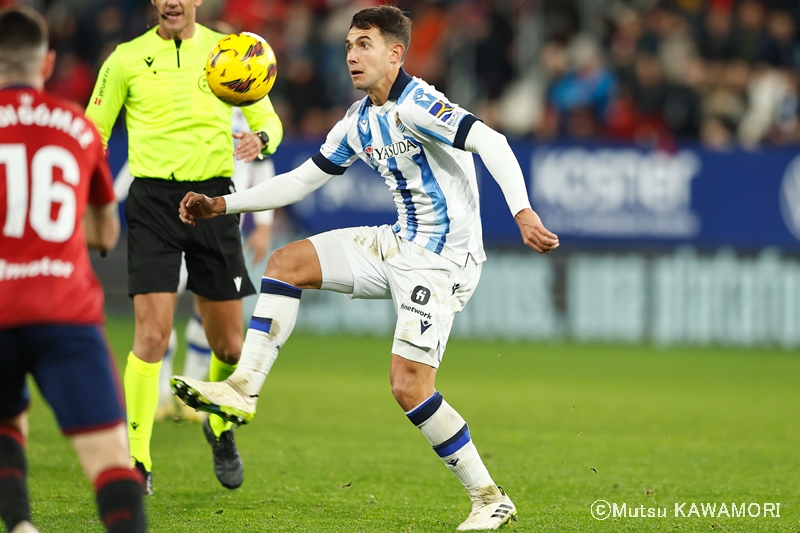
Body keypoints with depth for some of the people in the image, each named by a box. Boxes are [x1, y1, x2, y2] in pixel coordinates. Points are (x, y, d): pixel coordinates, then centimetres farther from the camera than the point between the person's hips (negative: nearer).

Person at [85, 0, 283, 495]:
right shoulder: (127, 59, 2)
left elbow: (269, 118, 9)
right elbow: (93, 133, 9)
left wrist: (260, 138, -16)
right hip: (153, 199, -2)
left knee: (228, 345, 6)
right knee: (152, 335, -14)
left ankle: (221, 427, 37)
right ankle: (136, 460, -4)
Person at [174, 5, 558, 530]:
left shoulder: (417, 105, -17)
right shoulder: (359, 123, 11)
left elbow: (491, 143, -28)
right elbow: (303, 179, 20)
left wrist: (523, 212, -42)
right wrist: (220, 205, 15)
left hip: (444, 259, -9)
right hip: (399, 244, 9)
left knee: (409, 385, -16)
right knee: (287, 262, 2)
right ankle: (244, 389, -2)